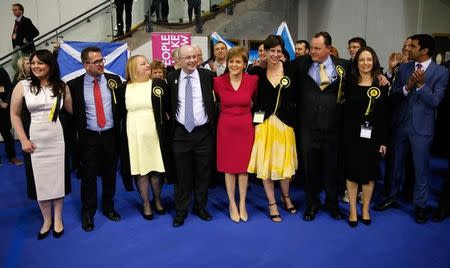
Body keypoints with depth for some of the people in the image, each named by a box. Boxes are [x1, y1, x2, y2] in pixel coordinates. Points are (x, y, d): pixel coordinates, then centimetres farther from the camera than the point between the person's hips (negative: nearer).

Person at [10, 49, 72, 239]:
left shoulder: (61, 86, 3)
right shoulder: (22, 86, -1)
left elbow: (72, 110, 7)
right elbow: (15, 115, 2)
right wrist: (23, 139, -4)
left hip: (57, 139, 1)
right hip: (34, 140, 0)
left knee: (58, 178, 9)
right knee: (39, 180, 7)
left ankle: (58, 219, 27)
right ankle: (46, 219, 27)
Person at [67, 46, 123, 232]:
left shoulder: (114, 80, -1)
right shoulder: (74, 85, -6)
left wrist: (120, 130, 2)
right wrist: (76, 132, -3)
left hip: (110, 136, 2)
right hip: (88, 138, -2)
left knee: (110, 174, 14)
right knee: (88, 176, 7)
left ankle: (109, 207, 33)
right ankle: (88, 213, 25)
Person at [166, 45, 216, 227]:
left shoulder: (208, 75, -2)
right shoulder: (171, 78, 2)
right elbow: (167, 103, 14)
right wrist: (170, 117, 5)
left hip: (204, 133, 0)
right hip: (180, 133, 1)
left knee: (203, 173, 10)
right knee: (182, 174, 8)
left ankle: (200, 207, 29)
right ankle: (181, 210, 22)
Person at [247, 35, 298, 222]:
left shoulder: (290, 69, -1)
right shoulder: (257, 71, -2)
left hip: (284, 122, 1)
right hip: (264, 122, 0)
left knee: (284, 161, 12)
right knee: (265, 163, 5)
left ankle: (286, 197, 37)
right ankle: (272, 203, 22)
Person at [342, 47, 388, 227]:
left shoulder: (381, 85, 1)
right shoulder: (350, 83, -1)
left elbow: (384, 115, 2)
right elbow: (344, 111, -4)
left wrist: (383, 141, 0)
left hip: (372, 136, 1)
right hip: (352, 136, -1)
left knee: (369, 174, 10)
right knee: (352, 173, 7)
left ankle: (365, 210, 26)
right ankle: (352, 210, 21)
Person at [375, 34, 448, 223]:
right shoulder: (403, 68, 3)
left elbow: (435, 101, -13)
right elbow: (392, 95, -1)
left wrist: (421, 84, -24)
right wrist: (407, 87, -19)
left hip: (421, 128, -4)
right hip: (400, 124, 4)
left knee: (421, 168, 6)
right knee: (396, 163, 17)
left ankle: (420, 205, 23)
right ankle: (392, 197, 34)